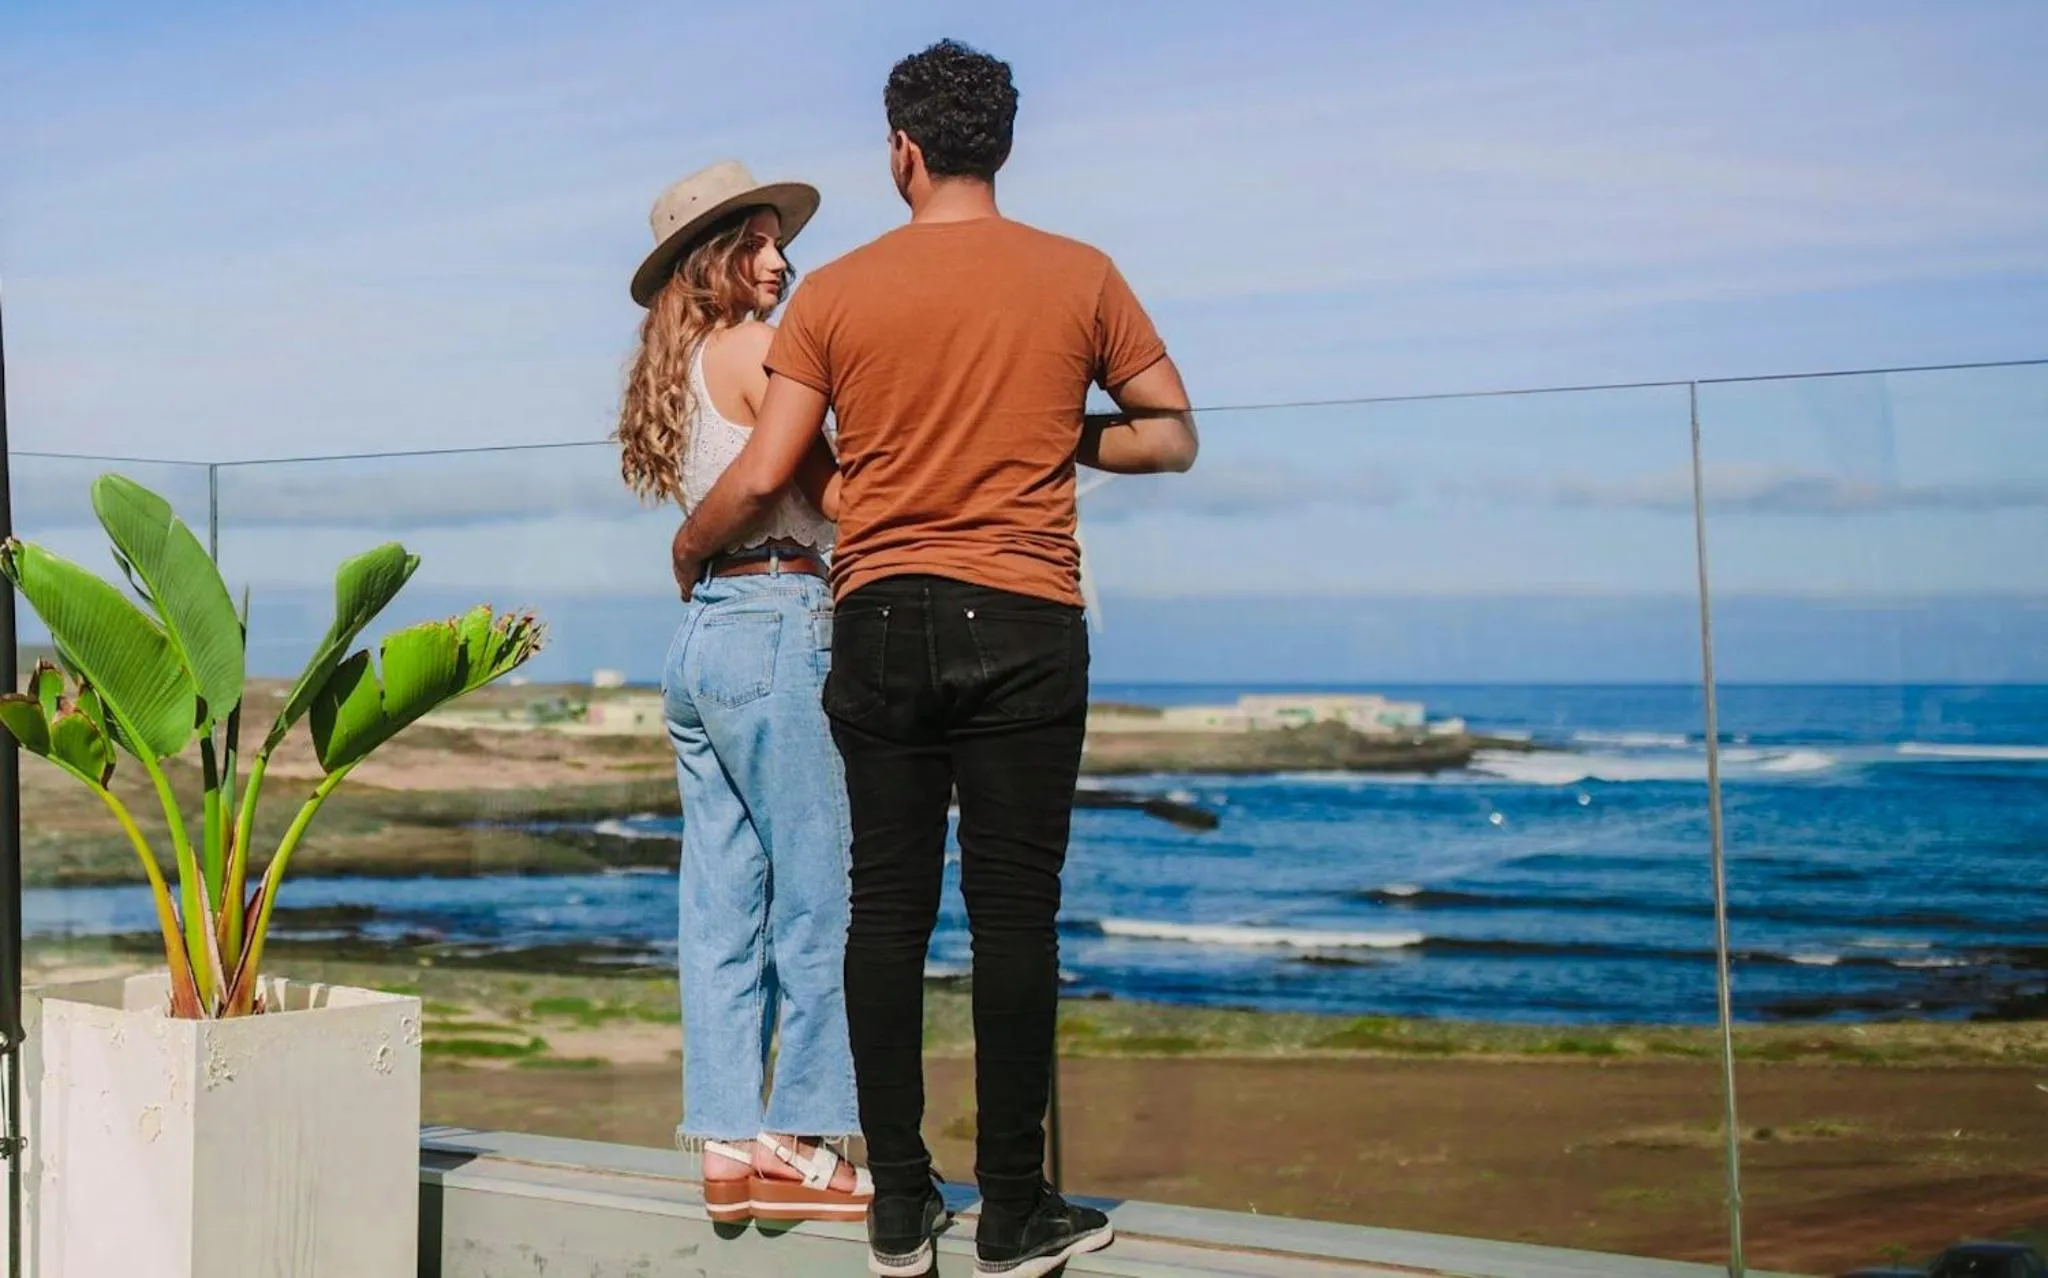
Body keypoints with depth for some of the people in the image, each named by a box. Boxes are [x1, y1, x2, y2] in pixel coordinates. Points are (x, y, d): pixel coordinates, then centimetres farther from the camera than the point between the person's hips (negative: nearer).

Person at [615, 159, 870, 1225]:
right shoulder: (755, 347, -7)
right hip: (776, 625, -9)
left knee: (725, 904, 7)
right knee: (820, 897, -4)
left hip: (699, 635, 9)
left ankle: (730, 1146, 9)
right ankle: (798, 1147, -3)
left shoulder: (679, 368, 18)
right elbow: (833, 495, -8)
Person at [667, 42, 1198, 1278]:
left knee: (888, 910, 7)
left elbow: (763, 477, 0)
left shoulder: (837, 292, 1)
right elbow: (1173, 436, 9)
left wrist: (687, 548, 19)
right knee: (1014, 913, 1)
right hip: (1025, 628, -1)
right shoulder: (1080, 277, 1)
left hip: (881, 625, 1)